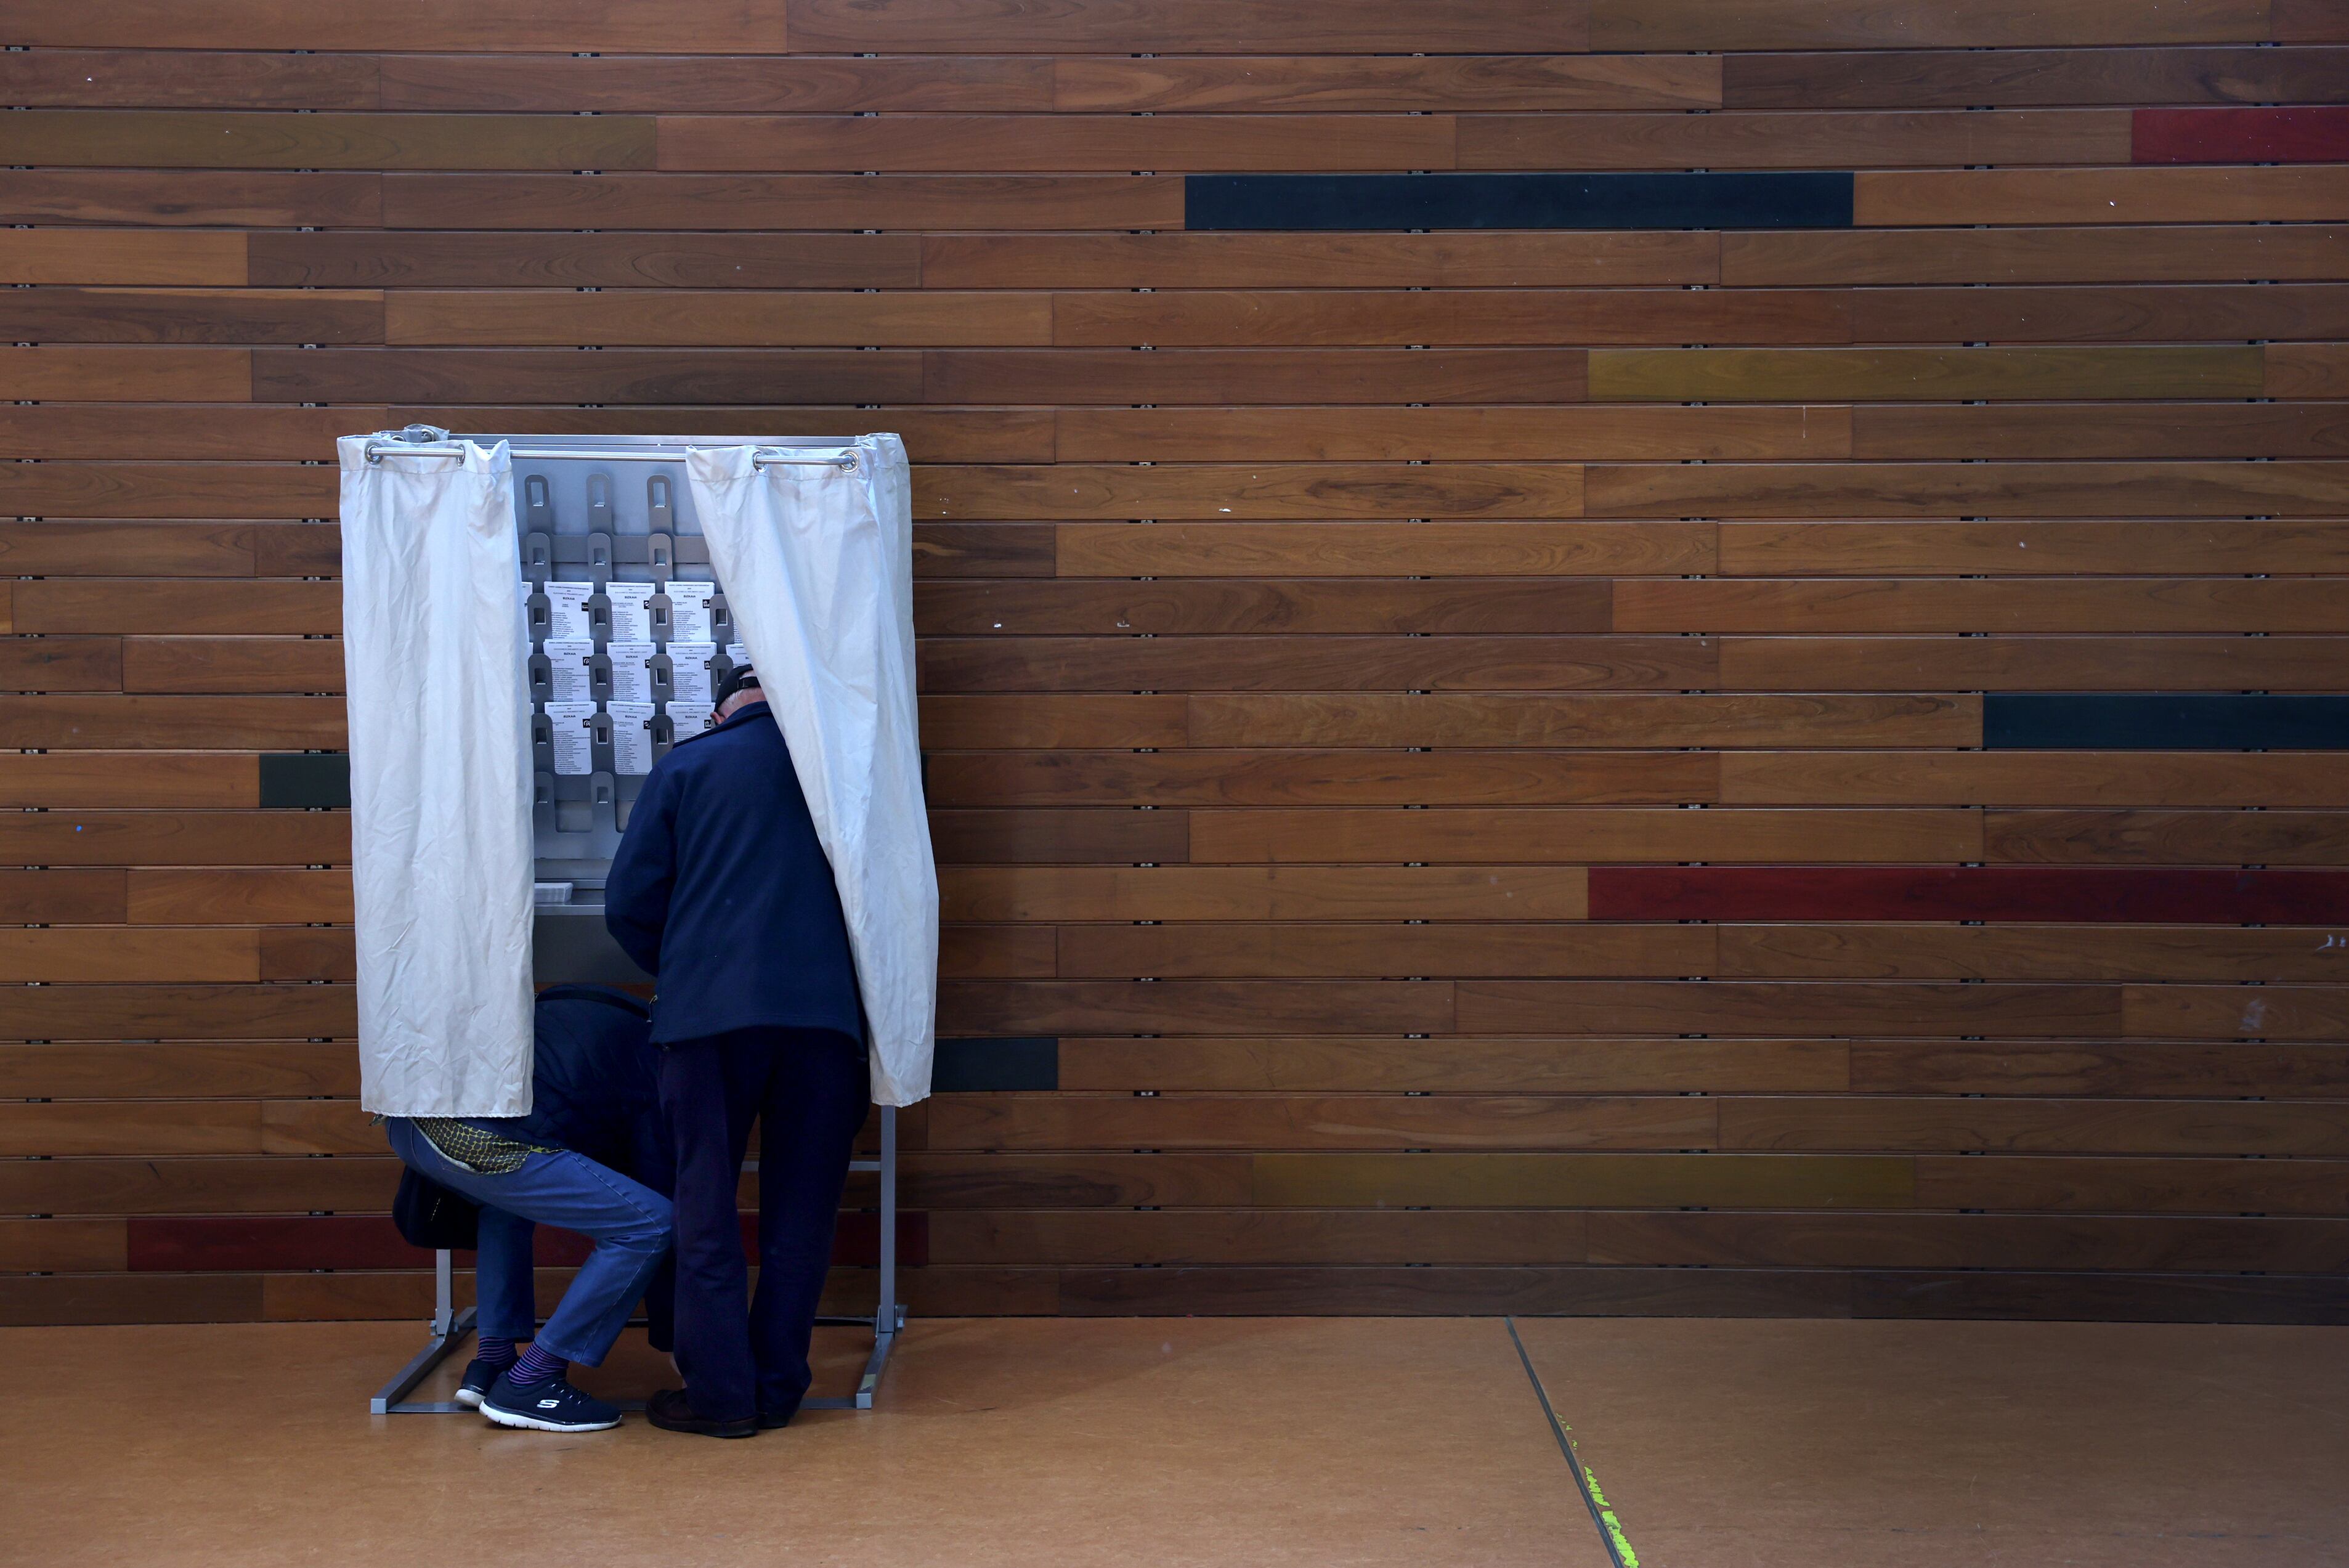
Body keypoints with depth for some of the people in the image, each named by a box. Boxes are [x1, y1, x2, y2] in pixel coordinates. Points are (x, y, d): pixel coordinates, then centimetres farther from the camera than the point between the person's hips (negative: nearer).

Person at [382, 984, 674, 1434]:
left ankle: (492, 1363, 28)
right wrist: (671, 1344, 25)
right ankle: (527, 1384, 5)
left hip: (406, 1121, 9)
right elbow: (665, 1193, 15)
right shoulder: (651, 1061, 13)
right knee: (648, 1225, 2)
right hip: (477, 1141, -9)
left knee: (511, 1196, 39)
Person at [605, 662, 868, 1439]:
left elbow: (629, 901, 7)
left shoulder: (684, 767, 9)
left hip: (710, 1011, -1)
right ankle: (778, 1388, 12)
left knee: (706, 1206, 7)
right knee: (800, 1208, 9)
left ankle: (720, 1390, 5)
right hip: (825, 1009, 1)